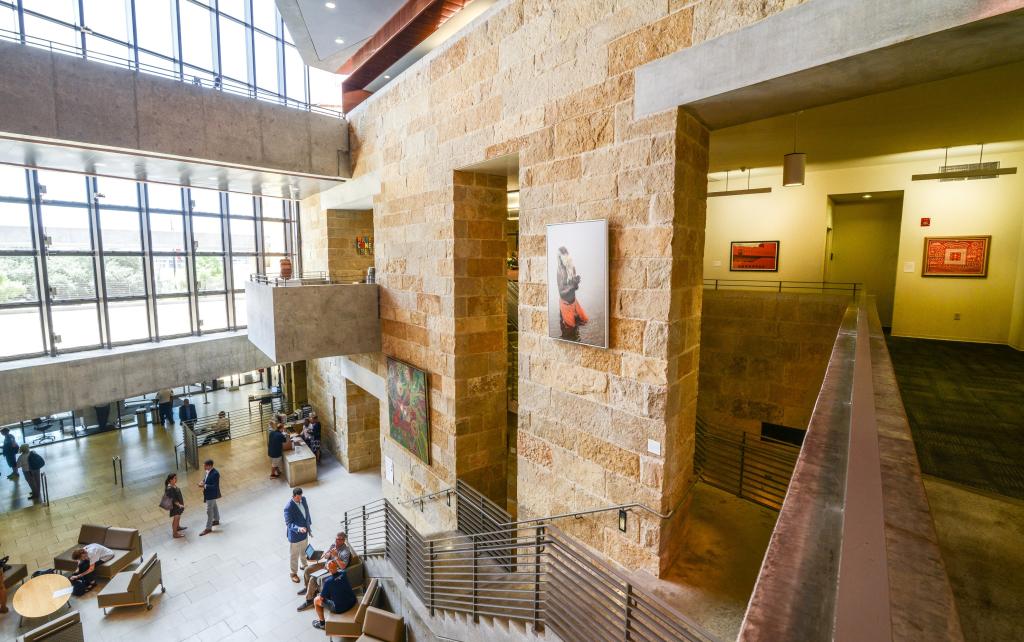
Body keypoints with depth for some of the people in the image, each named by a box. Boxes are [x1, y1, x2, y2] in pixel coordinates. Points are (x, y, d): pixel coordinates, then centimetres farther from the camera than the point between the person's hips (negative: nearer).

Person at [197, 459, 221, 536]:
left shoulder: (215, 474, -32)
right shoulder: (208, 471, -6)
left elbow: (215, 486, -29)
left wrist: (204, 486, -31)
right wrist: (203, 482, -7)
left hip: (212, 494, -9)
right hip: (209, 493, 9)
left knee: (209, 511, 2)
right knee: (214, 507, 25)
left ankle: (208, 528, 14)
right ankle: (216, 520, 44)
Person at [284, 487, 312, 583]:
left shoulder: (303, 499, -11)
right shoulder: (288, 507, -31)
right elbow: (289, 524, -28)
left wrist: (309, 526, 12)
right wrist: (298, 529, -43)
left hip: (305, 532, 6)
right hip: (295, 535, -6)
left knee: (304, 551, 28)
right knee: (294, 555, 17)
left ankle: (303, 565, 53)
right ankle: (293, 573, 39)